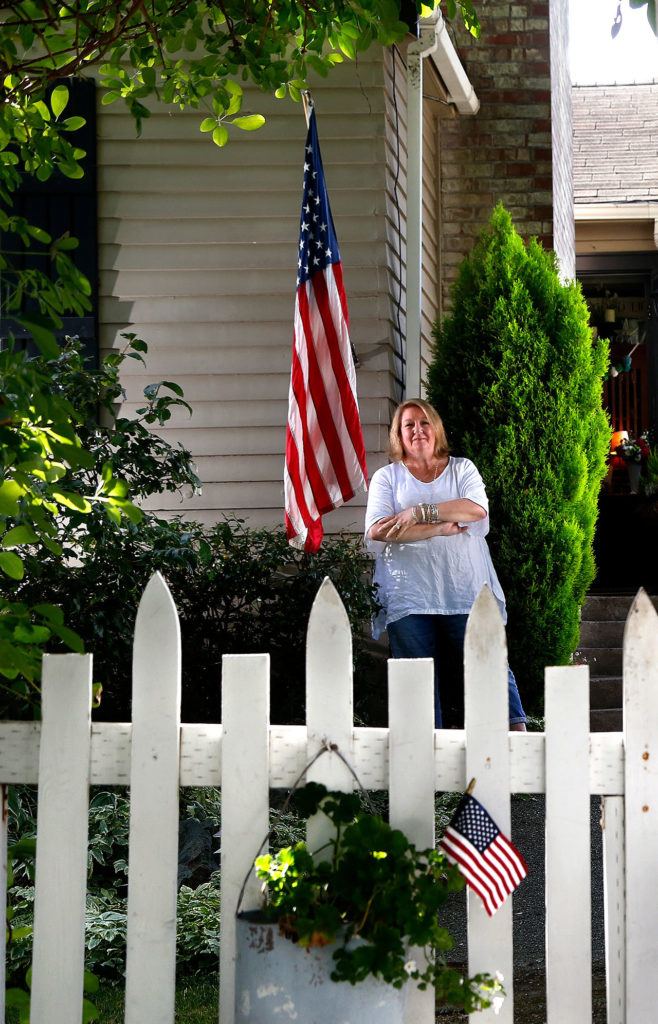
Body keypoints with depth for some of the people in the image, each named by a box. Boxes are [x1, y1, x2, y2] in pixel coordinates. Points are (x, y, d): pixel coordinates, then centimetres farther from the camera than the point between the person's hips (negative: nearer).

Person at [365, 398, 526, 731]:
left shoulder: (462, 469, 15)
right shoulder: (386, 477, 12)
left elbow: (477, 509, -6)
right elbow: (376, 530, -6)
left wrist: (420, 512, -13)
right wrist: (441, 528, -9)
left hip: (466, 594, 0)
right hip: (410, 600, 0)